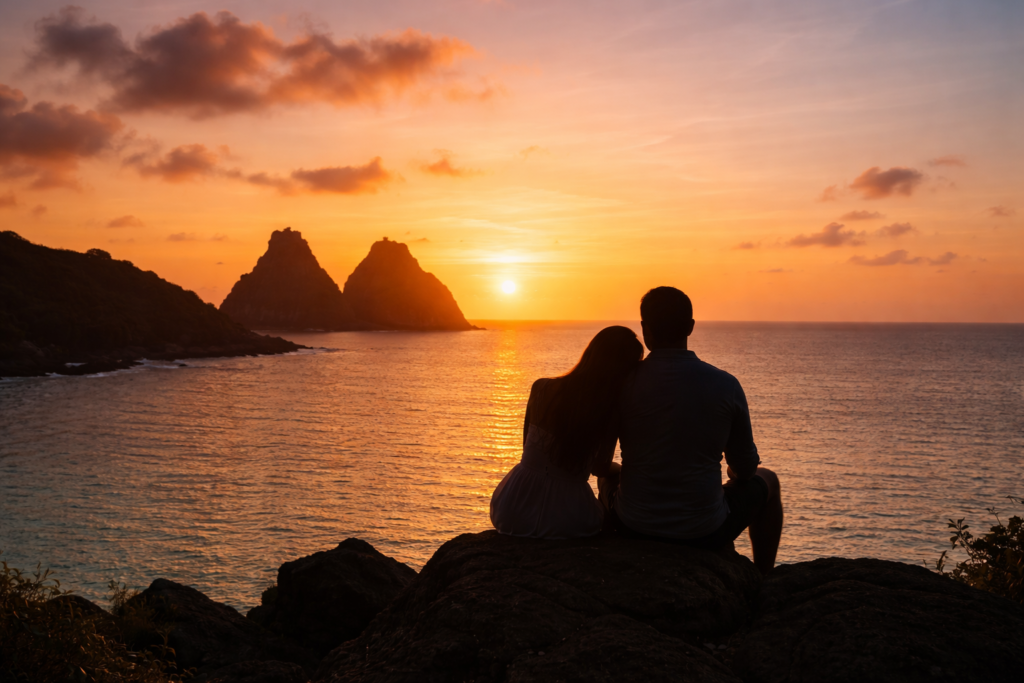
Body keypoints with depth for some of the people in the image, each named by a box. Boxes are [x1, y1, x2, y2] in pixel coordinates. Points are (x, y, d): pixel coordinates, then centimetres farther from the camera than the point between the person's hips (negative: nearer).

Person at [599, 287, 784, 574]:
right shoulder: (726, 386, -13)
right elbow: (745, 467, 0)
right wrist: (735, 474, 25)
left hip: (633, 527, 1)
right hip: (704, 531, -1)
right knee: (766, 481, 28)